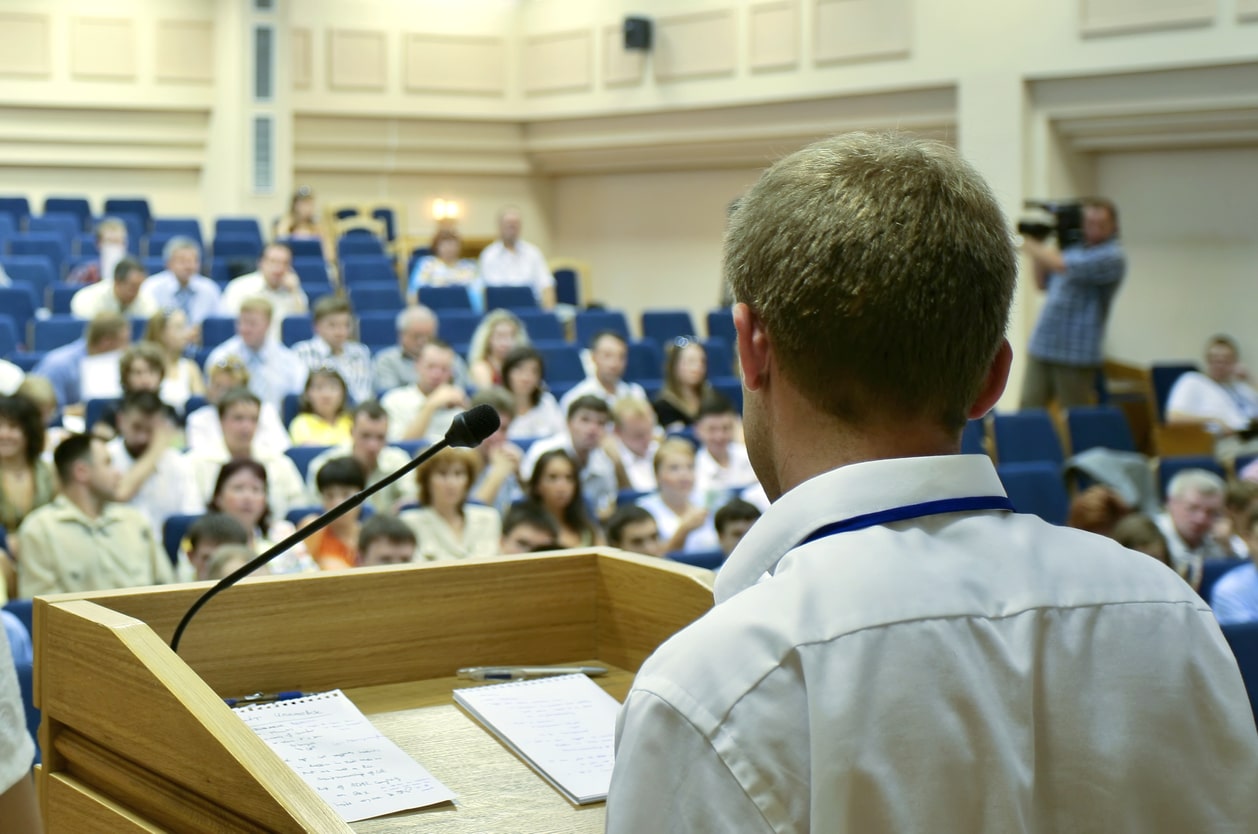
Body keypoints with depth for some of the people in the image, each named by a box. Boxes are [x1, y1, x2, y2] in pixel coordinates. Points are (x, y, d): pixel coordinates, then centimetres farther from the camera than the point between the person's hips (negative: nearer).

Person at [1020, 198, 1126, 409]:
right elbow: (1042, 285, 24)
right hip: (1041, 347, 7)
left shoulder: (1112, 256, -9)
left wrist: (1032, 247, -5)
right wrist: (1037, 252, 9)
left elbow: (1062, 265, -20)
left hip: (1076, 354, -7)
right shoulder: (1073, 249, 16)